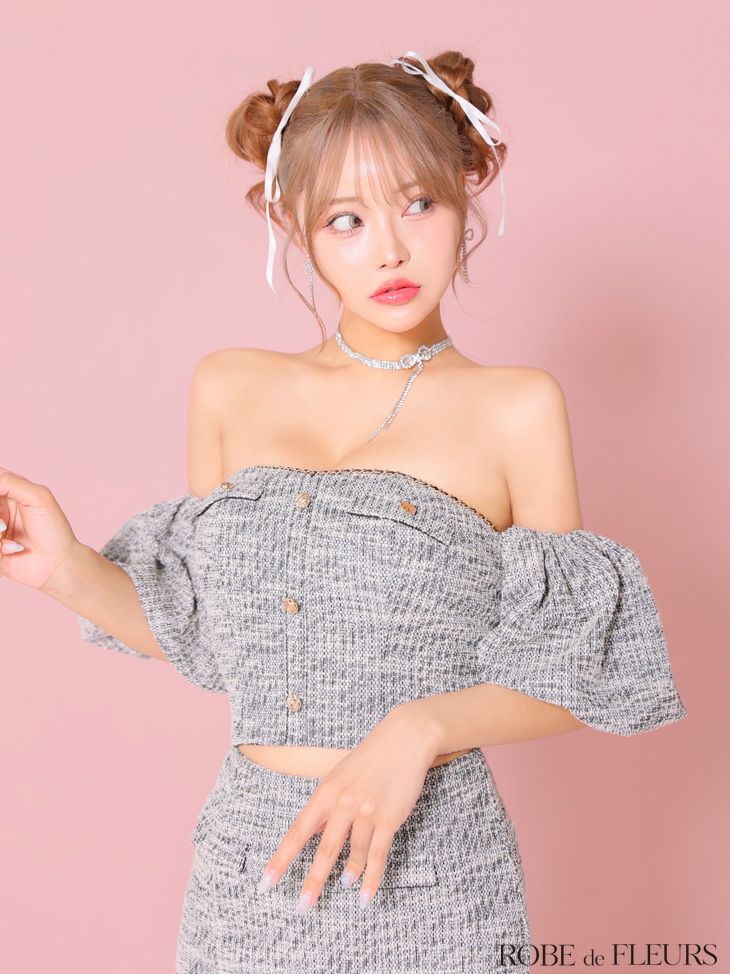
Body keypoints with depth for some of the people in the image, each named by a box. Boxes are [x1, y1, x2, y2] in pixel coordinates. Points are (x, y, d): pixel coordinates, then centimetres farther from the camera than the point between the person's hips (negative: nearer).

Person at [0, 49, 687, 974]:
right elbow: (193, 629, 8)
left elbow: (565, 680, -4)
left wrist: (421, 729, -19)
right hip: (246, 863, 3)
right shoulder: (229, 390, 2)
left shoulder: (516, 409, -7)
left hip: (432, 872, -2)